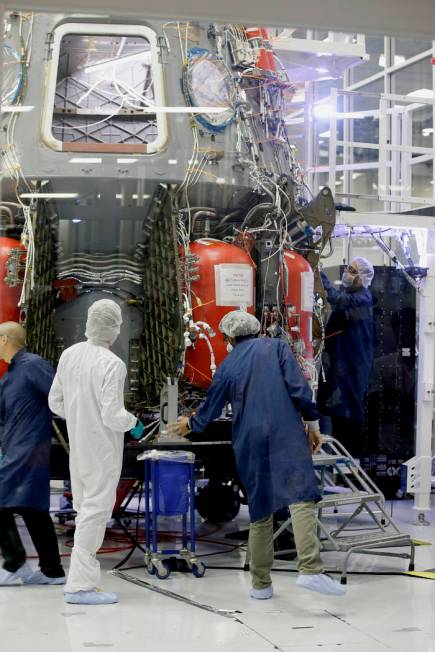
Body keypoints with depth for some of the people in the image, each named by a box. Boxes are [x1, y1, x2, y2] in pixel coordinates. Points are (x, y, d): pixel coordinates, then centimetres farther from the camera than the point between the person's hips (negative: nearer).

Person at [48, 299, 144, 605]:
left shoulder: (69, 355, -1)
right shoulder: (113, 365, -20)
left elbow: (56, 402, 7)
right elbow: (113, 416, -21)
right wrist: (134, 423, -1)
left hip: (77, 445, 7)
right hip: (104, 448, -7)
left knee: (84, 509, 16)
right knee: (96, 511, -2)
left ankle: (85, 576, 21)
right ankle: (80, 585, -2)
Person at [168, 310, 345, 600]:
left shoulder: (227, 366, 15)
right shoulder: (277, 347, 8)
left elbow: (210, 409, 25)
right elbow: (299, 389, -4)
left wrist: (190, 425, 45)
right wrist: (313, 425, 3)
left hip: (249, 444, 3)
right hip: (286, 435, -3)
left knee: (260, 510, 11)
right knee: (302, 497, -14)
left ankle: (261, 584, 15)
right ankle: (311, 570, -31)